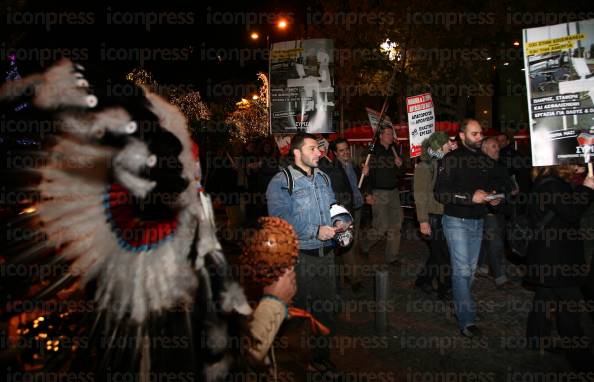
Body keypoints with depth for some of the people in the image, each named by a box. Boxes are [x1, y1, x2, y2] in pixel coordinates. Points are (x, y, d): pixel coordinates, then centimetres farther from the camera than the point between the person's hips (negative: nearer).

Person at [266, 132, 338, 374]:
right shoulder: (281, 182, -10)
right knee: (301, 310, 7)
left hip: (326, 252, 6)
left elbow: (333, 206, 23)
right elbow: (281, 218, -21)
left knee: (326, 308, 14)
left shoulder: (323, 177, 12)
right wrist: (316, 231, -23)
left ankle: (321, 355, 32)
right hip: (299, 255, -6)